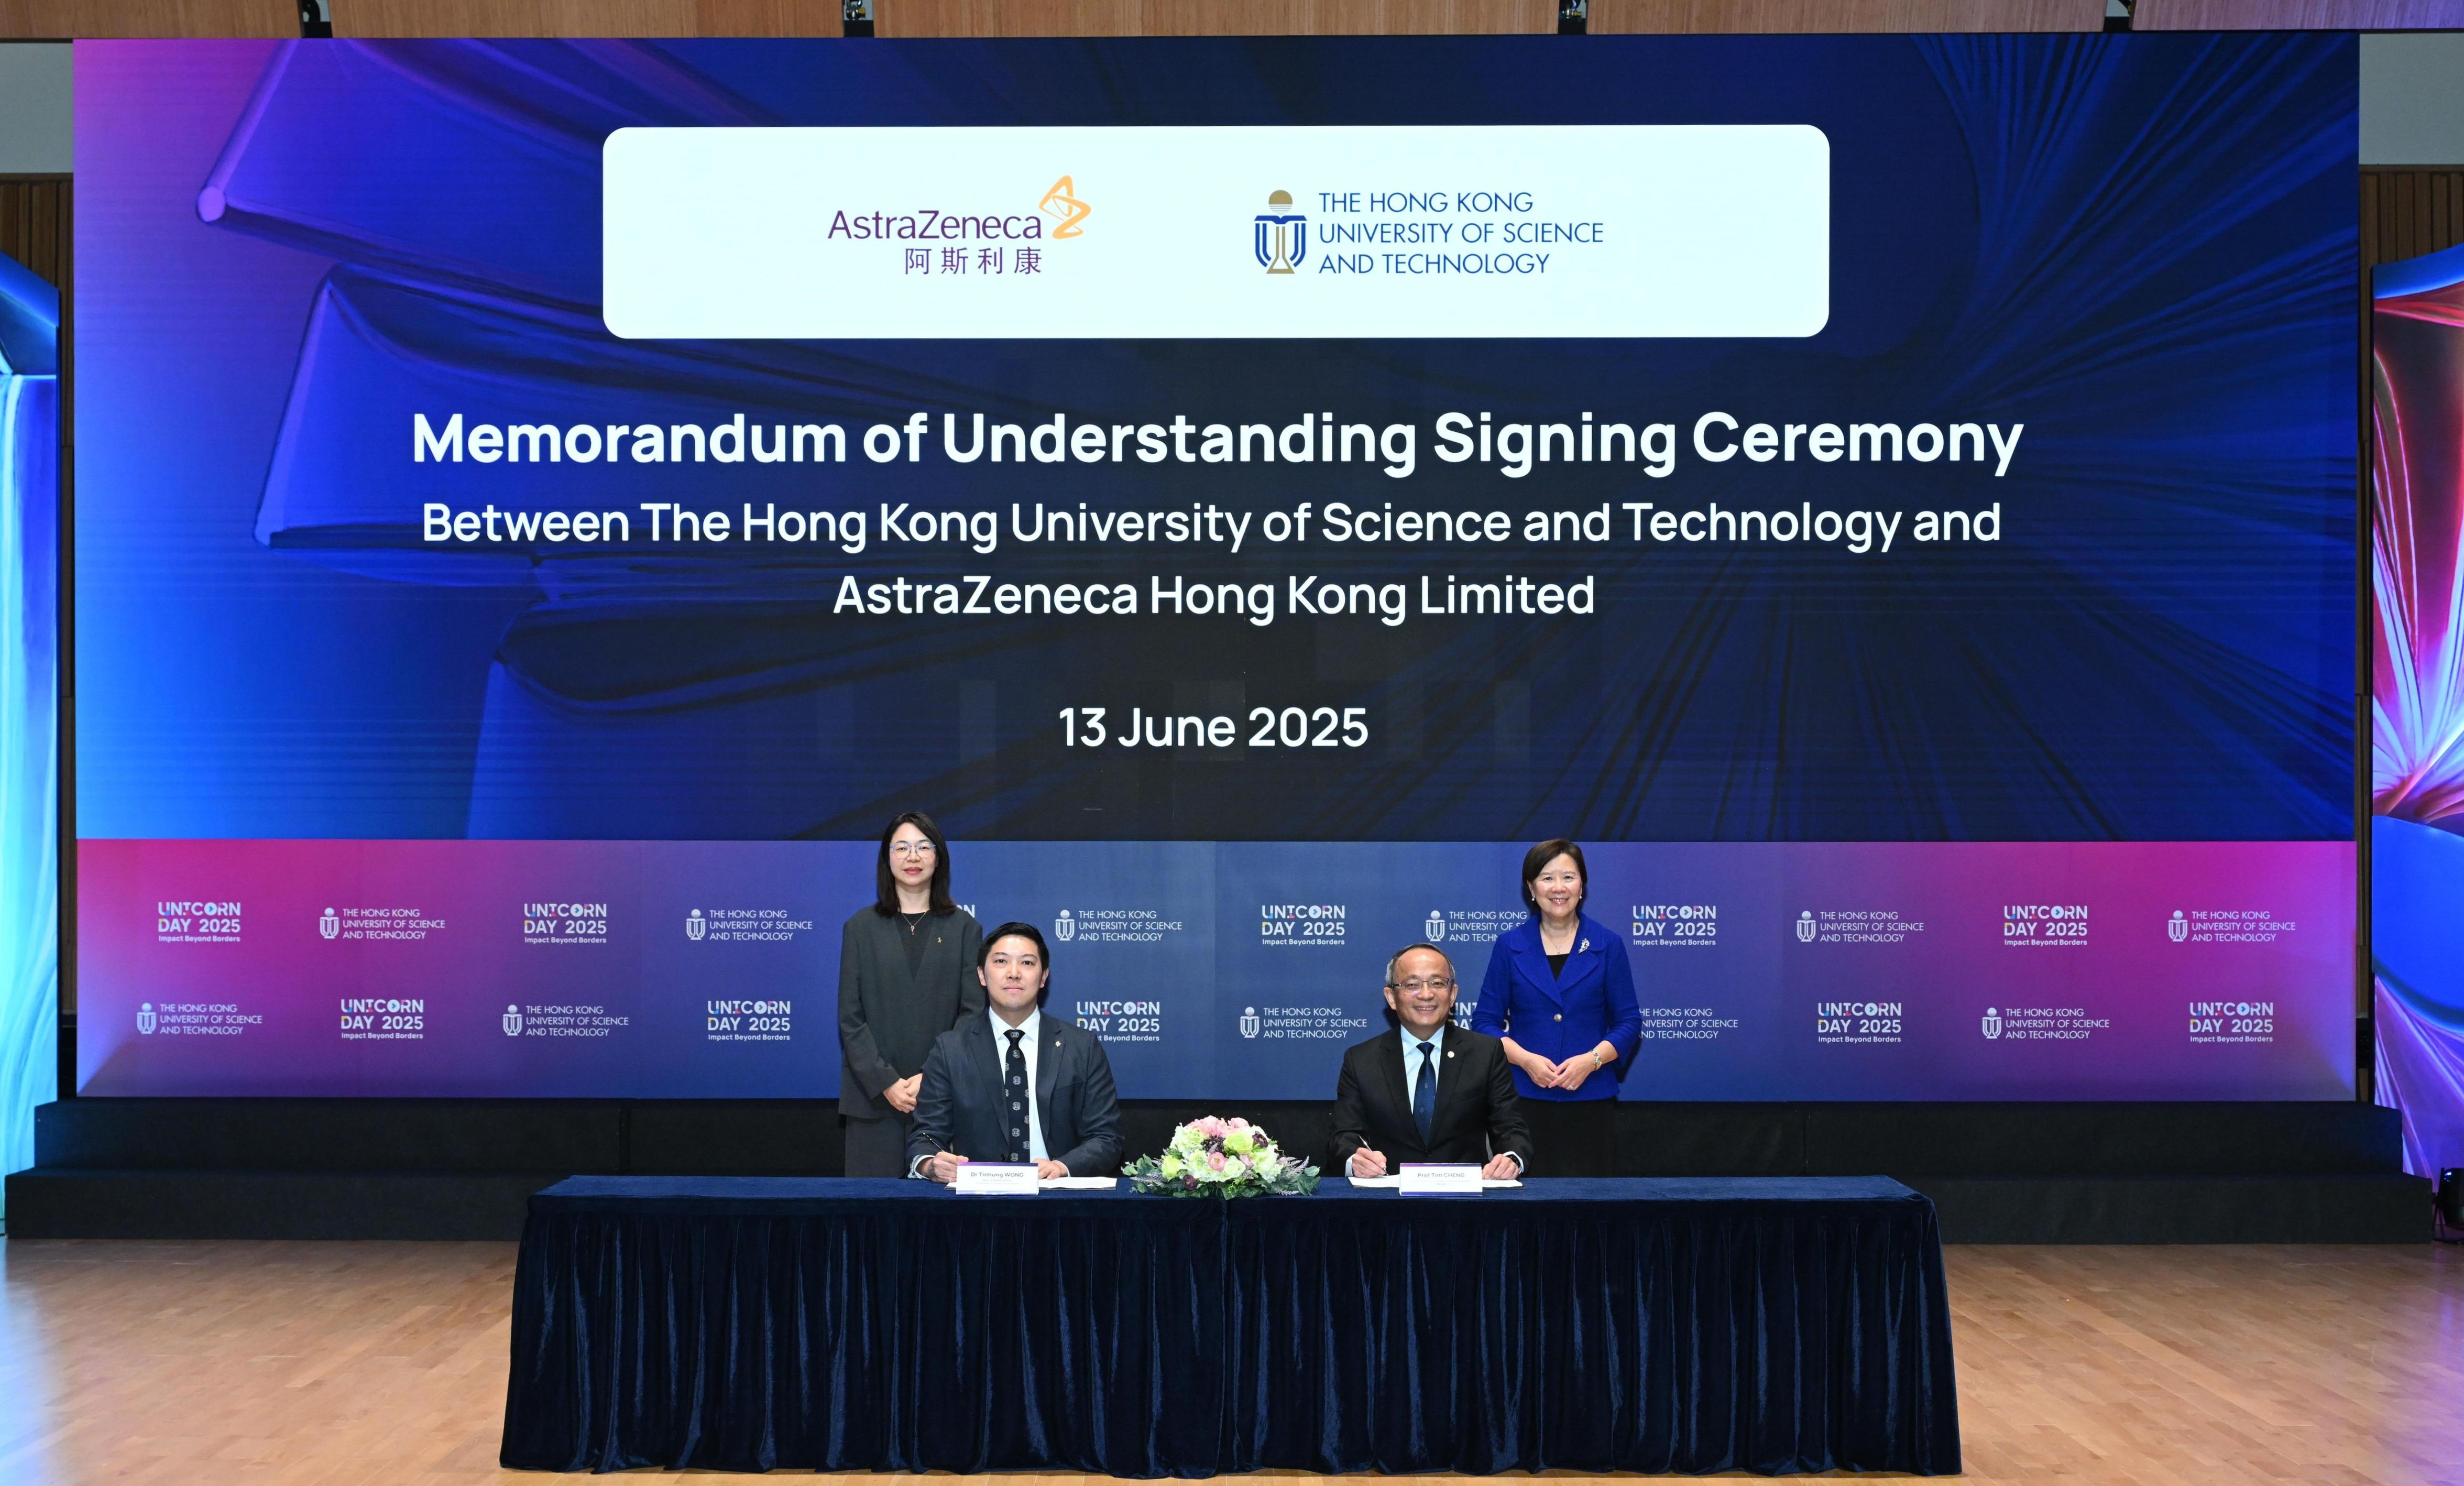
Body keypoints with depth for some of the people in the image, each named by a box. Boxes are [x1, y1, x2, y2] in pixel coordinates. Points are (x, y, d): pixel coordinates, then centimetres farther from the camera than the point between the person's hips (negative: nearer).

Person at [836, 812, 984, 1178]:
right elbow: (850, 1017, 3)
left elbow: (973, 1012, 1)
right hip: (874, 1098, 0)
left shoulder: (964, 928, 8)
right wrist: (885, 1083, -9)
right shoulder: (861, 928, 8)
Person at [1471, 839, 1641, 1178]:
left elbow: (1629, 1022, 6)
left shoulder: (1607, 945, 5)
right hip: (1525, 1098, 0)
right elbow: (1485, 1020, 6)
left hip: (1590, 1098, 0)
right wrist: (1525, 1059, -11)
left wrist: (1592, 1060, -11)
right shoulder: (1509, 946, 6)